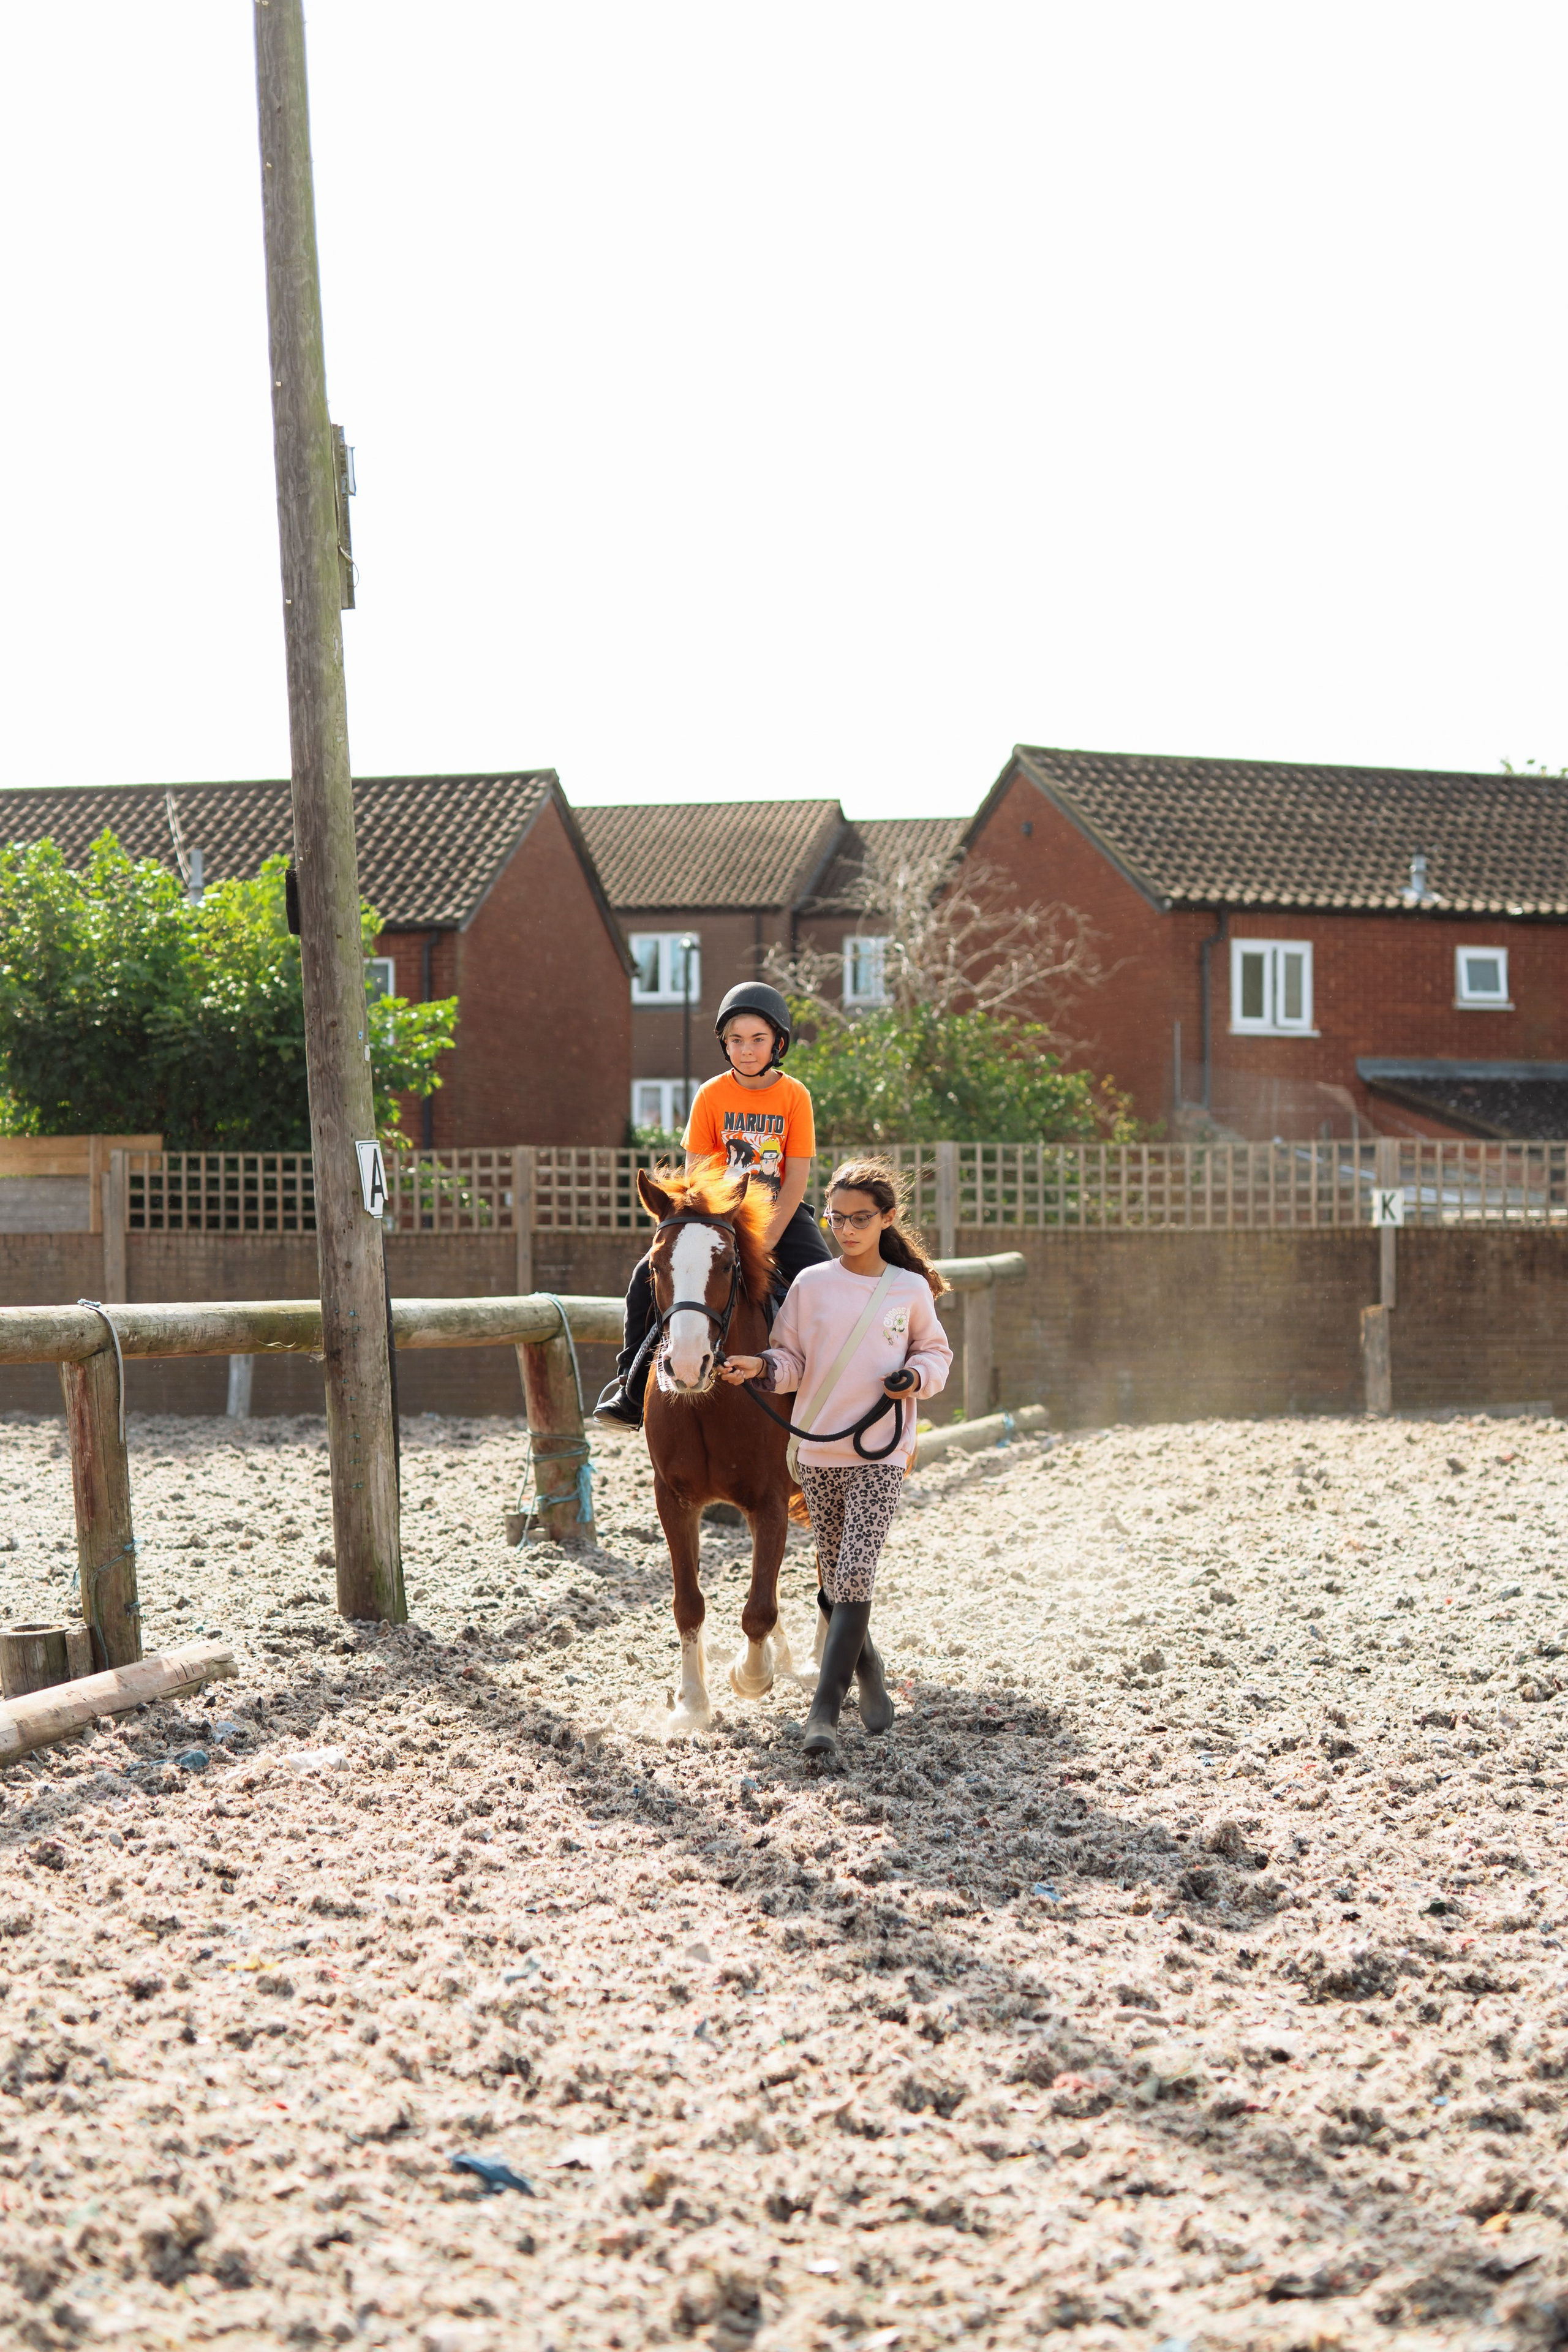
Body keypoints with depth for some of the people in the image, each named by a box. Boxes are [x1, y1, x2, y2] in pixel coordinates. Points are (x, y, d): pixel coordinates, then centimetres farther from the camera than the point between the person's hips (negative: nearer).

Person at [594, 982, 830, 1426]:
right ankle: (632, 1388, -7)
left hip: (781, 1212, -1)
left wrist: (763, 1245, -18)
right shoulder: (711, 1096, -6)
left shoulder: (795, 1096, -8)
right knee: (649, 1273, -18)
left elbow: (796, 1180, -10)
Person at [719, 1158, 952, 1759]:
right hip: (818, 1450, 2)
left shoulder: (910, 1290, 0)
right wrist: (761, 1367, -17)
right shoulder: (810, 1284, 1)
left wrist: (917, 1376, -8)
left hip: (880, 1453, -2)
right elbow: (792, 1361, 4)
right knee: (834, 1580, 12)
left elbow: (935, 1351, 13)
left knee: (854, 1576, -15)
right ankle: (869, 1676, 36)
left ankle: (823, 1711, -17)